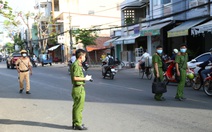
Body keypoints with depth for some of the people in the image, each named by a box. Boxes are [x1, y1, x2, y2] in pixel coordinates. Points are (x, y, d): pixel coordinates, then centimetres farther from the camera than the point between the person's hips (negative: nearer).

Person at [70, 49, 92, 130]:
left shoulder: (77, 64, 15)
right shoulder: (76, 65, -17)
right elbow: (75, 78, -24)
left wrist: (85, 77, 15)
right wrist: (85, 78, -15)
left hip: (77, 88, 11)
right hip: (79, 88, -11)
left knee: (76, 106, 17)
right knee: (79, 107, -4)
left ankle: (75, 123, 27)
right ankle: (77, 124, 3)